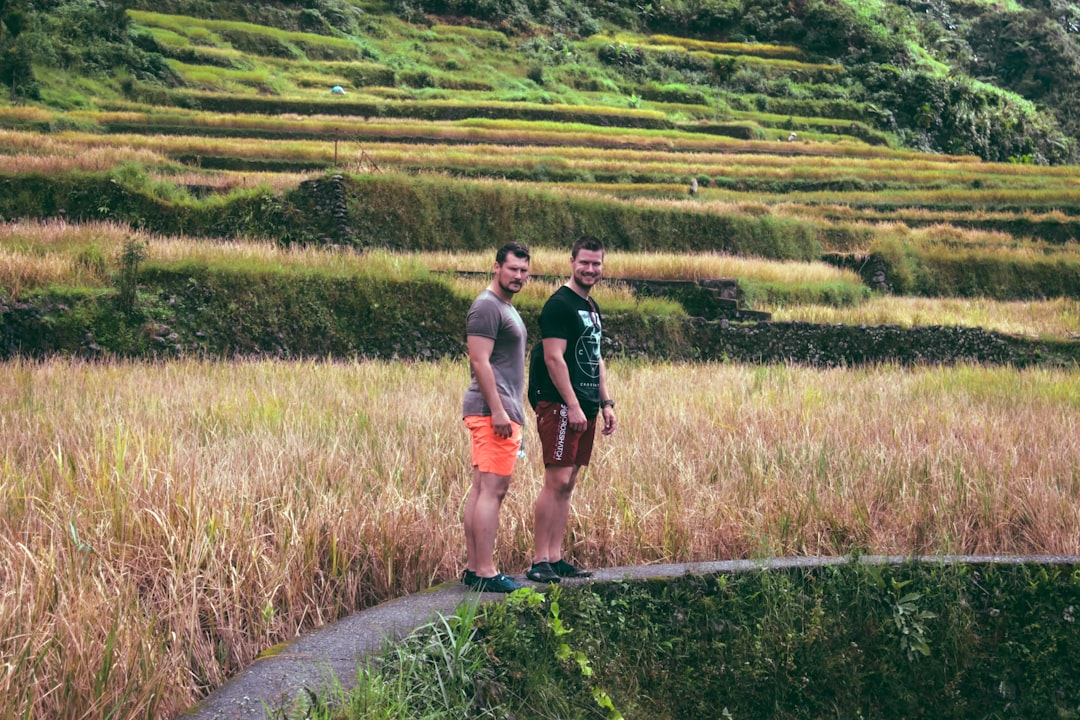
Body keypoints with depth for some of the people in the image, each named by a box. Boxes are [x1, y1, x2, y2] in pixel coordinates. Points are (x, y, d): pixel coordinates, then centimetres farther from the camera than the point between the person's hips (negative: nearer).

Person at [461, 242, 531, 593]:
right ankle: (486, 572, -13)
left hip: (501, 411, 10)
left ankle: (473, 567, 11)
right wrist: (498, 410, -22)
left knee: (481, 489, 9)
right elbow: (480, 361, -18)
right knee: (493, 489, -12)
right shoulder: (487, 307, -10)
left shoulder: (507, 308, 22)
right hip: (493, 410, -10)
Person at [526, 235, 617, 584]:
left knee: (567, 484, 9)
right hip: (560, 407, -9)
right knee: (557, 481, -11)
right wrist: (573, 405, -19)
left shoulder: (592, 308, 19)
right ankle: (539, 561, -9)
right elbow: (553, 358, -16)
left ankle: (555, 558, 12)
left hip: (584, 408, 9)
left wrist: (606, 404, 18)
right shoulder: (560, 304, -9)